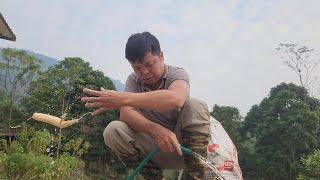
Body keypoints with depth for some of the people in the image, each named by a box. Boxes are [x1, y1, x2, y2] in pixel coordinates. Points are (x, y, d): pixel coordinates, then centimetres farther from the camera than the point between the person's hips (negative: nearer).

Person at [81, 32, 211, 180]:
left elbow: (175, 99, -37)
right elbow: (126, 113, -18)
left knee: (195, 106, -27)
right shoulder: (133, 80, -1)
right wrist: (155, 129, -38)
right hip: (154, 149, 3)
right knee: (113, 131, -20)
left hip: (183, 145, -2)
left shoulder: (177, 73, -11)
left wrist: (123, 99, -42)